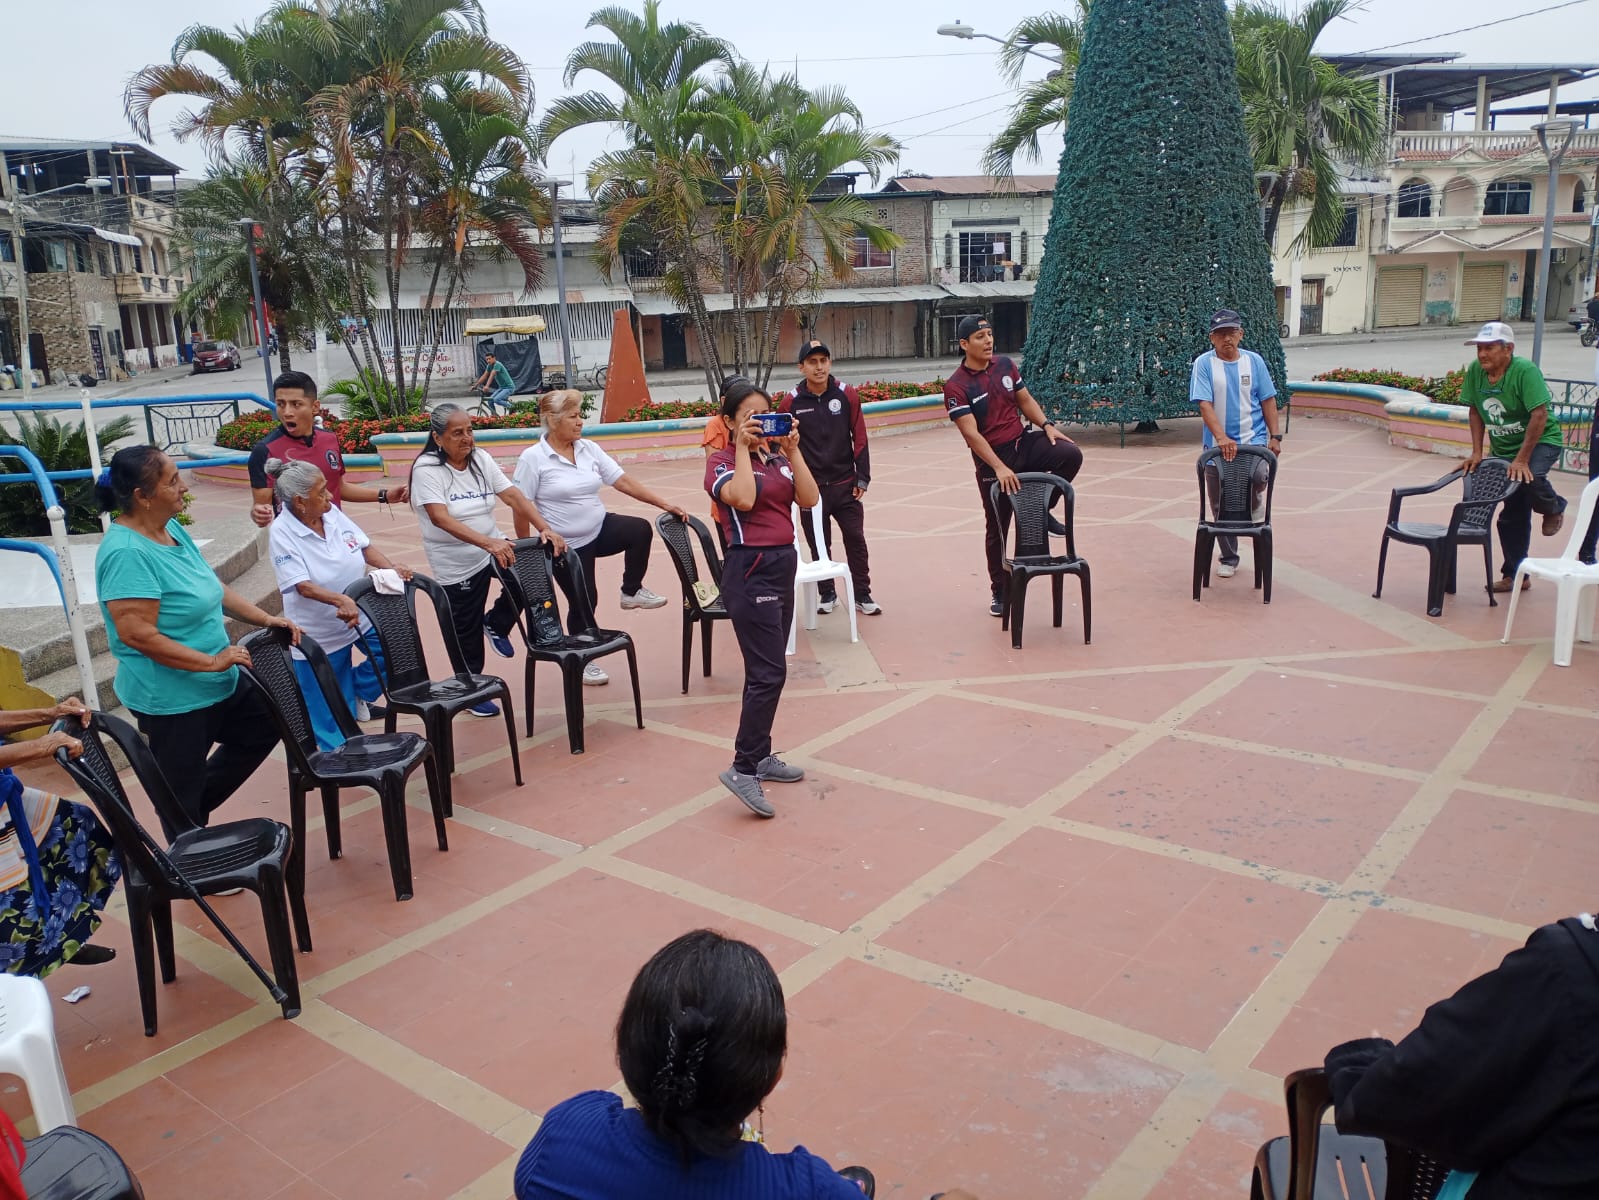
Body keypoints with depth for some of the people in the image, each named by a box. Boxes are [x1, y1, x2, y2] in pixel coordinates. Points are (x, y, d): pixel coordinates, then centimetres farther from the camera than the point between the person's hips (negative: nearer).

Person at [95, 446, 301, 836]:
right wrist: (212, 661, -25)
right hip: (172, 700, -9)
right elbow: (138, 635, -30)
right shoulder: (127, 552, -26)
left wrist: (266, 619, 6)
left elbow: (213, 588, 14)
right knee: (181, 800, 8)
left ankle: (199, 806, 32)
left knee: (267, 723, 25)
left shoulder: (173, 529, 3)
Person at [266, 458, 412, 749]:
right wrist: (340, 601, -44)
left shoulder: (332, 512, -5)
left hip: (360, 617, 6)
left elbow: (365, 546, 3)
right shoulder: (282, 532, -21)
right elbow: (303, 585, -29)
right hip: (318, 635, -5)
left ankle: (359, 693, 19)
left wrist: (392, 569, -14)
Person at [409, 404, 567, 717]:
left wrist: (545, 528, -21)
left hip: (493, 548, 5)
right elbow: (440, 517, -29)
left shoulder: (481, 459, 1)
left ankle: (497, 624, 9)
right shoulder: (426, 469, -16)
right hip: (456, 566, -5)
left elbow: (514, 497, -5)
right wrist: (488, 543, -41)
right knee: (466, 632, 5)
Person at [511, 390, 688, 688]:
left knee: (640, 529, -21)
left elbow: (623, 481, 0)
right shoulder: (533, 458, -15)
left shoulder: (588, 449, 1)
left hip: (600, 529, 5)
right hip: (567, 546, -4)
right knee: (583, 601, 3)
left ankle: (631, 591, 1)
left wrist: (664, 504, -6)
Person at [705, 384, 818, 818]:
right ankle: (743, 769, -7)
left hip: (784, 565, 7)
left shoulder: (778, 457, 11)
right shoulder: (721, 461, -6)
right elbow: (743, 498, -26)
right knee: (769, 674, -12)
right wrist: (743, 448, -16)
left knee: (766, 671, 14)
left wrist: (793, 450, -6)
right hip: (750, 570, -7)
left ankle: (761, 756, 24)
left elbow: (809, 498, -2)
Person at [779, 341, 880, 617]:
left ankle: (862, 595, 15)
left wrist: (862, 478, -3)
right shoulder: (791, 402, -6)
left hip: (845, 485, 1)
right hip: (811, 487, 0)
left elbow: (860, 438, -1)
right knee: (818, 544, 9)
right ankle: (827, 594, 24)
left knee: (856, 540, 3)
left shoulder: (847, 394, -3)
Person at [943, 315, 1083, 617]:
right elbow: (971, 434, -21)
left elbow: (1025, 400, 14)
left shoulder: (1004, 364, 3)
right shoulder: (957, 386, -15)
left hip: (1024, 442, 4)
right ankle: (999, 592, 21)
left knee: (1071, 454, -23)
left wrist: (1047, 425, -2)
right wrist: (999, 468, -28)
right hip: (992, 459, -4)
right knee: (997, 528, 4)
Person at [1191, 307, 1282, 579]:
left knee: (1259, 476, -29)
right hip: (1217, 444, 0)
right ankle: (1228, 558, 22)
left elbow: (1268, 401, 8)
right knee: (1221, 505, 6)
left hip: (1253, 438, 0)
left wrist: (1275, 436, 1)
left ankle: (1255, 499, 8)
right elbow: (1204, 404, -13)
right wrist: (1222, 438, -25)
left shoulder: (1254, 361, 3)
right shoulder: (1204, 364, -5)